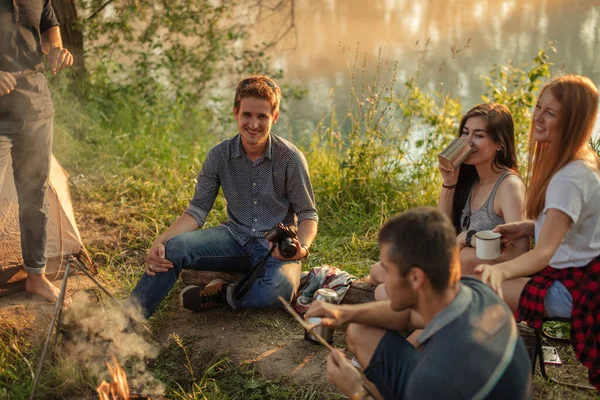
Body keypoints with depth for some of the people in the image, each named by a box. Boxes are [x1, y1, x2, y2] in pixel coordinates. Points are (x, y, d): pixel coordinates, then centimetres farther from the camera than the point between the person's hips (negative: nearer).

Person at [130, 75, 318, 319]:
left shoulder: (290, 157, -9)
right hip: (235, 238, 2)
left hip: (276, 248, -2)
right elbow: (198, 209, -2)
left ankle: (222, 294, -10)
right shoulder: (220, 155, -2)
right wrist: (160, 242, -19)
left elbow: (308, 215, -3)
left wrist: (302, 248, -26)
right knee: (175, 246, -26)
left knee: (280, 289, -37)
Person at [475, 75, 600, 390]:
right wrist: (526, 227, 1)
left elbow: (545, 252, -32)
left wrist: (501, 270, -49)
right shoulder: (574, 162, 6)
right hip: (573, 276, 10)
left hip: (573, 287, -10)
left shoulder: (571, 177, -24)